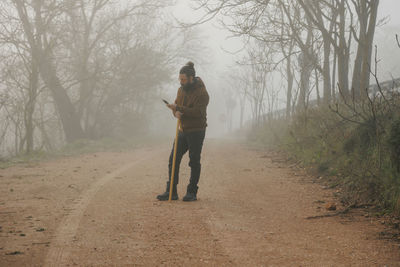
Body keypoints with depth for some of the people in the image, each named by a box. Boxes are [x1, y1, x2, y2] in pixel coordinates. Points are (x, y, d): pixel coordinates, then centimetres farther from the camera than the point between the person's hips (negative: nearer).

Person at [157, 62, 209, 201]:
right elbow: (177, 104, 15)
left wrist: (178, 108, -26)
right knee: (173, 159, 3)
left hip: (196, 131, -7)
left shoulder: (202, 93, -15)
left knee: (194, 162, 1)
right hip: (182, 130, 7)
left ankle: (192, 192, 10)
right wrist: (176, 112, -10)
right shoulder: (181, 89, 9)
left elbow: (197, 112, -24)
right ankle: (171, 191, 7)